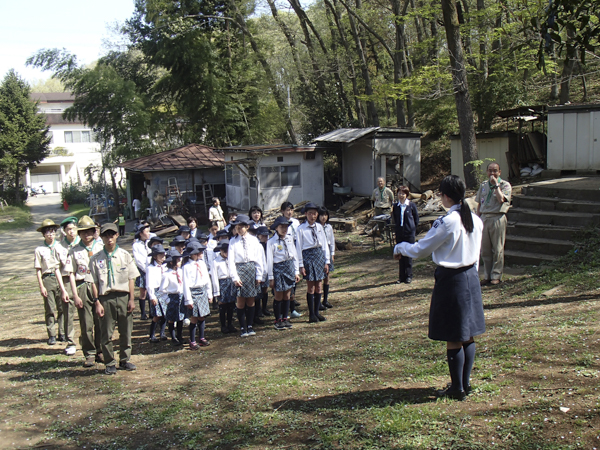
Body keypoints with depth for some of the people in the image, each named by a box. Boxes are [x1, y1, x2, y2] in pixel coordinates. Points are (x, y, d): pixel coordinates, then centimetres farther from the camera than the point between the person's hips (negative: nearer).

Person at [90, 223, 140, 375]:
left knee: (126, 331, 8)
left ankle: (125, 360, 22)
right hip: (105, 298, -1)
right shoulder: (96, 259, 3)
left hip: (123, 297, 1)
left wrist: (131, 299, -1)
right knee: (107, 333, 3)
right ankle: (109, 363, 15)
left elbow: (131, 279, 5)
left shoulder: (125, 256, 6)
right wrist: (97, 302, -5)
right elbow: (94, 282, 2)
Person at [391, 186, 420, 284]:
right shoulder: (395, 206, 5)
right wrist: (397, 226, 4)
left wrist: (413, 229, 0)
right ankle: (401, 276, 14)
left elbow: (416, 218, 3)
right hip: (399, 233, 3)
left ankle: (409, 276, 10)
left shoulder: (411, 205, -4)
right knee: (400, 255, 7)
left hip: (409, 233, -3)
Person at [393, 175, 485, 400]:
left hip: (450, 280, -8)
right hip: (471, 277, 8)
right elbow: (476, 254, 13)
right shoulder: (476, 220, 4)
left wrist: (400, 247, 6)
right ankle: (465, 383, 26)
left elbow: (420, 250, -13)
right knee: (468, 335, 15)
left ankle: (457, 389, 12)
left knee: (453, 339, 3)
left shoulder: (446, 223, -19)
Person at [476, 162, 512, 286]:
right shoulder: (483, 185, 16)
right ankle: (487, 276, 14)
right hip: (484, 218, 4)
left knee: (497, 249, 0)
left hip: (497, 218, -4)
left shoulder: (505, 185, 0)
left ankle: (496, 276, 9)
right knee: (485, 249, 6)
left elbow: (501, 199, -18)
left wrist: (496, 185, -14)